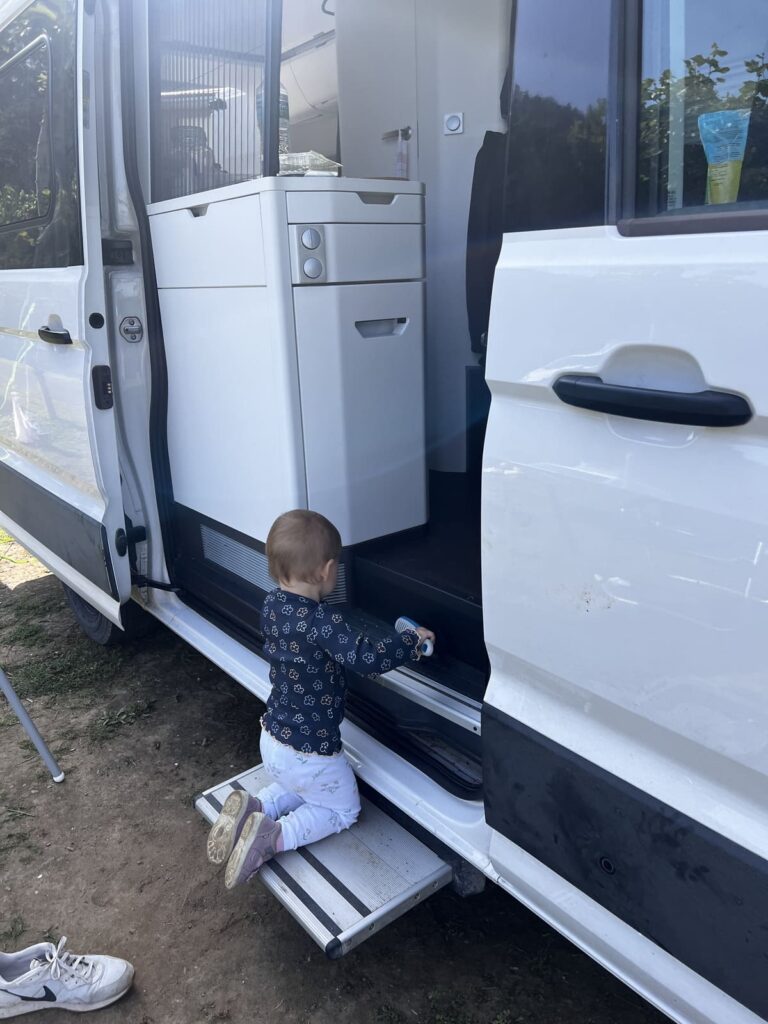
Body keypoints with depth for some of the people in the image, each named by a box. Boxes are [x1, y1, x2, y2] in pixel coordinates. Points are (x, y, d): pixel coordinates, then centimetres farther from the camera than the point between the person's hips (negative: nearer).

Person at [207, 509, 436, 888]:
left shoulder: (272, 605, -6)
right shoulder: (320, 621, -30)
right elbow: (368, 658, -34)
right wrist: (412, 640, -18)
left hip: (272, 739, 7)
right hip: (309, 753, -7)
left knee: (300, 788, 35)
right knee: (343, 809, 19)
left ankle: (254, 808, 11)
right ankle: (274, 838, 0)